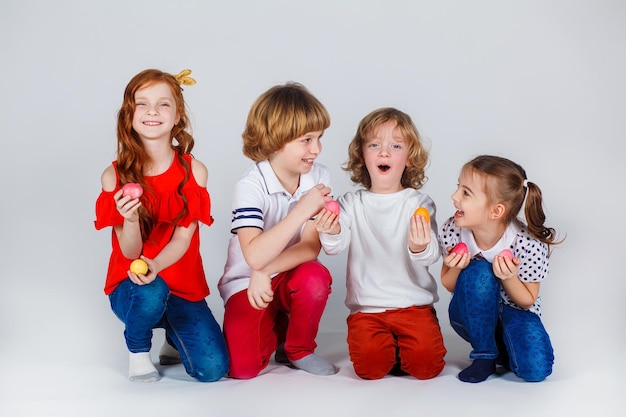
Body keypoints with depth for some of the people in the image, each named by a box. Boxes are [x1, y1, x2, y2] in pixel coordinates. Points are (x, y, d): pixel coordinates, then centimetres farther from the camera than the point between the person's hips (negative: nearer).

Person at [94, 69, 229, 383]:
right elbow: (130, 252, -9)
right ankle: (138, 349, -2)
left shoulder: (194, 171, -7)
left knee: (212, 369, -16)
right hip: (132, 285, -1)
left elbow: (183, 239, -9)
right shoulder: (115, 176, -7)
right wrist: (130, 220, -32)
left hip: (183, 284, 1)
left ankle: (173, 336, 21)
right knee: (150, 292, -39)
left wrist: (154, 266, -31)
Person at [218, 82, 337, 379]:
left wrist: (265, 272, -29)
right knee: (243, 368, -20)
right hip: (245, 284, -3)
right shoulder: (251, 186, -21)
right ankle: (276, 325, 15)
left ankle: (298, 350, -4)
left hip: (290, 276, 3)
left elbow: (311, 246, -15)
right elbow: (255, 257, -34)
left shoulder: (319, 178, -9)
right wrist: (302, 210, -39)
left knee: (316, 277, -32)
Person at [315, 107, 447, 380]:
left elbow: (432, 257, -11)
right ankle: (387, 347, 12)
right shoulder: (351, 203, 4)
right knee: (370, 365, -22)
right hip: (366, 307, 0)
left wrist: (420, 248, -36)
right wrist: (331, 234, -34)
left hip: (414, 304, 0)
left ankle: (400, 349, 13)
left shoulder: (420, 203, 0)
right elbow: (336, 247, -10)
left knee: (427, 363, -20)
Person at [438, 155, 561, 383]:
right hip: (472, 316, 2)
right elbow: (449, 286, -3)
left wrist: (508, 278, -31)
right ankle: (485, 354, -12)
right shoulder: (452, 231, -19)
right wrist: (456, 268, -27)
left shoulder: (529, 245, -25)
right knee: (479, 272, -32)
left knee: (535, 368, -29)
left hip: (514, 313, -1)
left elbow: (527, 300, -10)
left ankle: (501, 346, 7)